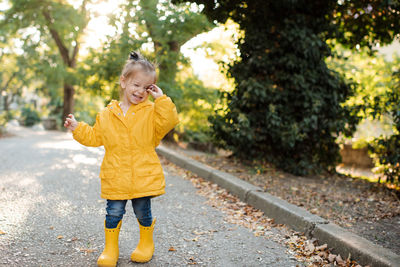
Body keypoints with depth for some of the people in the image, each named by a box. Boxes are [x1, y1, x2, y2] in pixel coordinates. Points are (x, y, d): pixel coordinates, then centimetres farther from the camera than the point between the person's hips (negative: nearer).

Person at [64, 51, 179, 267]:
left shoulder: (151, 111, 1)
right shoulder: (107, 114, 7)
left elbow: (168, 122, -16)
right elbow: (94, 137, 14)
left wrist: (161, 99, -16)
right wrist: (77, 129, 5)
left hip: (144, 177, -1)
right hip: (116, 178, 2)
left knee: (143, 212, 11)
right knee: (114, 212, 5)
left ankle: (146, 244, 33)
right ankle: (110, 249, 23)